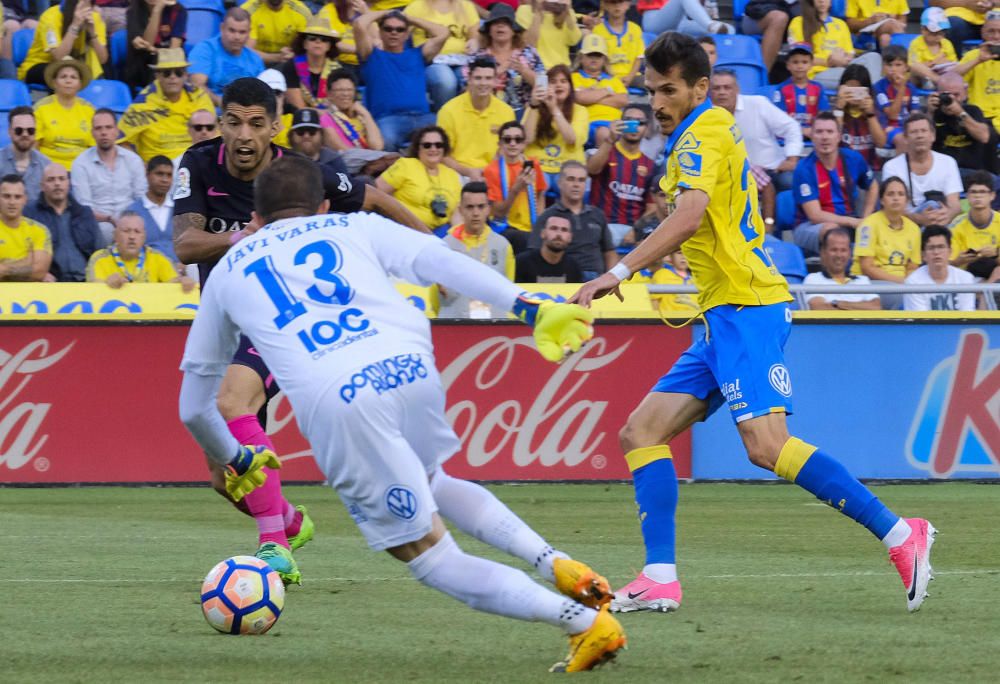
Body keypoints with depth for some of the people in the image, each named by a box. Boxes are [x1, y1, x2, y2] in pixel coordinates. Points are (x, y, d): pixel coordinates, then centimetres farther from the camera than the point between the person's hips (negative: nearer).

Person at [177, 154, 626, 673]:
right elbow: (440, 261, 8)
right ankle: (556, 565, 15)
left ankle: (583, 620, -8)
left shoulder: (227, 273, 30)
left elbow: (194, 406, 36)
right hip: (411, 369, 3)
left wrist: (235, 462, 54)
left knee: (428, 556, 6)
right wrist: (530, 308, -1)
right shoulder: (356, 228, 28)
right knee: (427, 482, 34)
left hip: (333, 402, -3)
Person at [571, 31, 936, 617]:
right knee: (641, 434, 5)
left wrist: (619, 273, -28)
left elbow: (689, 217, -24)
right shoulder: (718, 132, 21)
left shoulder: (704, 133, -8)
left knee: (767, 445, -23)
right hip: (725, 319, 11)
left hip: (746, 308, -11)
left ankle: (899, 534, -21)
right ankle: (660, 579, -1)